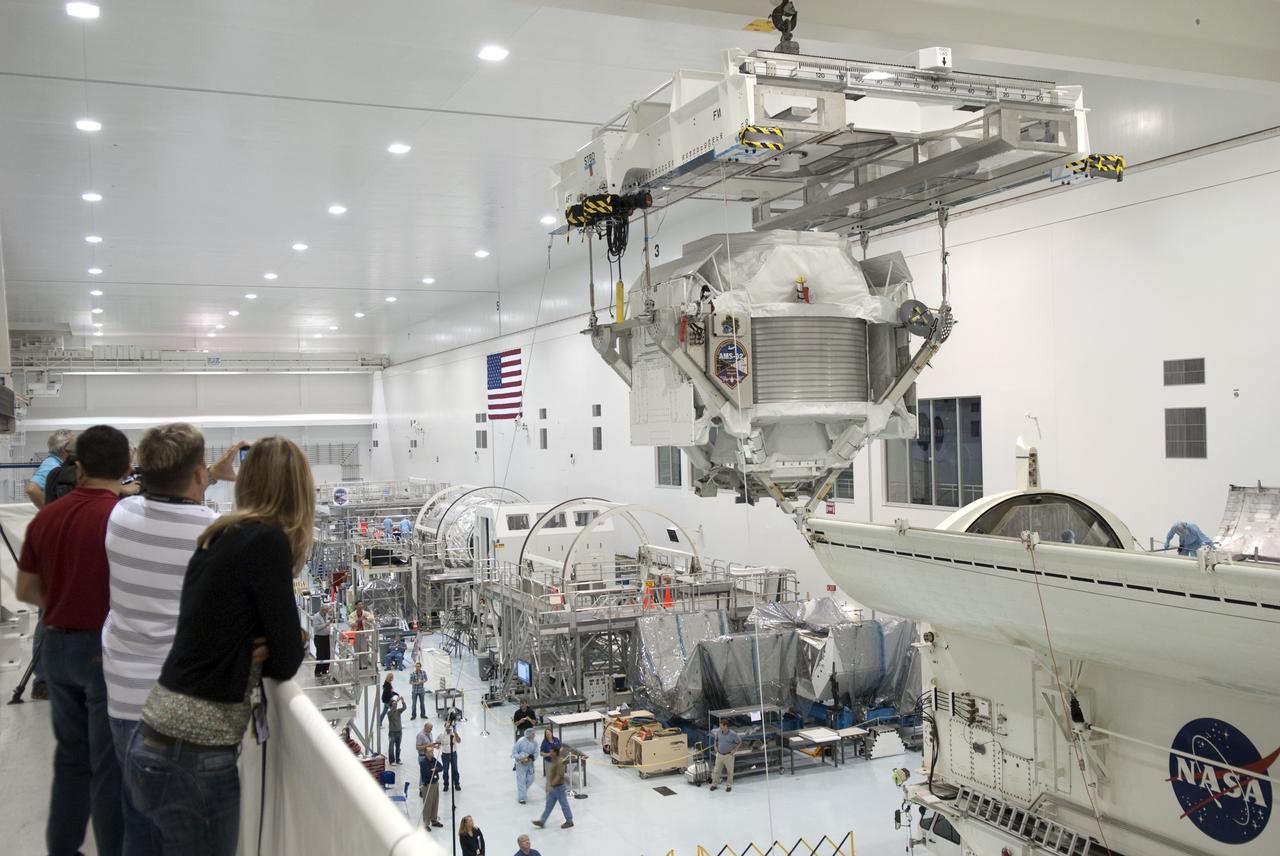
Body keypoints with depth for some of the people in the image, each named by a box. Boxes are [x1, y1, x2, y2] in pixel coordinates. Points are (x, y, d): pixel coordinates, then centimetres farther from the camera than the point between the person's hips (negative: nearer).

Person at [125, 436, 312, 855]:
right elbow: (287, 661, -12)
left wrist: (255, 648, -5)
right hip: (194, 759, -7)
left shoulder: (223, 537, 7)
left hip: (157, 743, 8)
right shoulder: (268, 541, -15)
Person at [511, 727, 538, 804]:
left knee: (530, 779, 9)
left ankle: (523, 790, 39)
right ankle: (521, 798, 12)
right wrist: (521, 758, -24)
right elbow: (514, 752, -15)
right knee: (521, 780, 0)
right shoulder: (521, 741, -21)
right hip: (521, 763, -5)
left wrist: (532, 758, -19)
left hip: (530, 763, 5)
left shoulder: (534, 743, -7)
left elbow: (536, 753, 1)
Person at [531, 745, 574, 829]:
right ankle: (542, 821, 16)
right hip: (554, 788, 10)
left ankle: (569, 821, 18)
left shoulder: (559, 763, -24)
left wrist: (551, 785, -34)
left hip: (559, 787, -9)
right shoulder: (554, 761, 6)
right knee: (549, 805, 12)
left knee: (564, 805, 5)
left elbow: (559, 776, -31)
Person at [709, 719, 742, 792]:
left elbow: (739, 742, -4)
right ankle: (714, 784, 25)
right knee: (716, 770, 10)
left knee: (730, 771, 9)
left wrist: (734, 750, -9)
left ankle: (729, 785, 25)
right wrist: (715, 747, 6)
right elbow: (715, 739, 16)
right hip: (719, 754, 3)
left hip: (728, 755, -3)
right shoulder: (718, 732, -4)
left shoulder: (732, 734, -16)